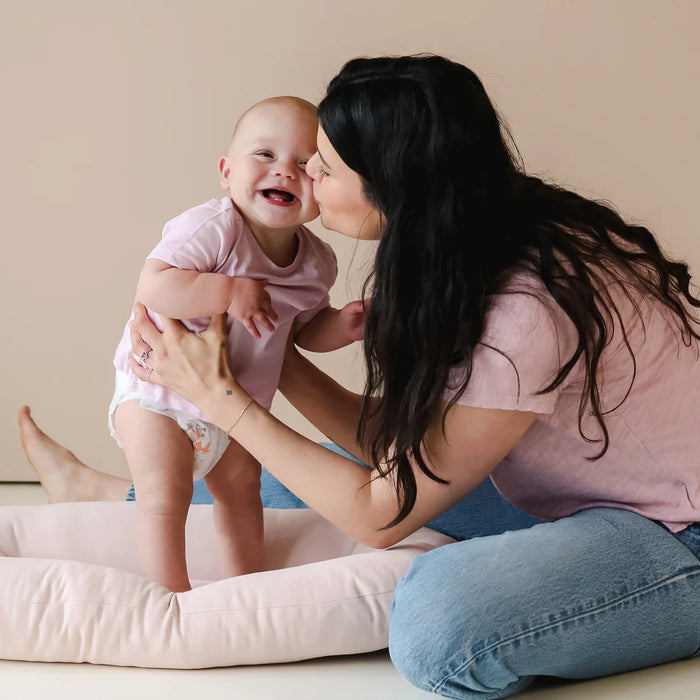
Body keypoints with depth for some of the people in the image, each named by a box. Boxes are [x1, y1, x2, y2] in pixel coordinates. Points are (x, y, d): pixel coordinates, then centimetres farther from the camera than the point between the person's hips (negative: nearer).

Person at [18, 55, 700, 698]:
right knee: (366, 456, 12)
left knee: (440, 612, -37)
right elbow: (382, 436, 1)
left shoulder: (524, 316, -31)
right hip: (576, 500, 8)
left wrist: (220, 395, -17)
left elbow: (380, 514, -21)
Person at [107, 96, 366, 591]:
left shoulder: (316, 261, -6)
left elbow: (307, 327, 9)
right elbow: (153, 288, -38)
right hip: (158, 394, -7)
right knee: (165, 497, -10)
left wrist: (344, 325, -12)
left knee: (242, 489, 20)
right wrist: (230, 291, -42)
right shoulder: (211, 228, -28)